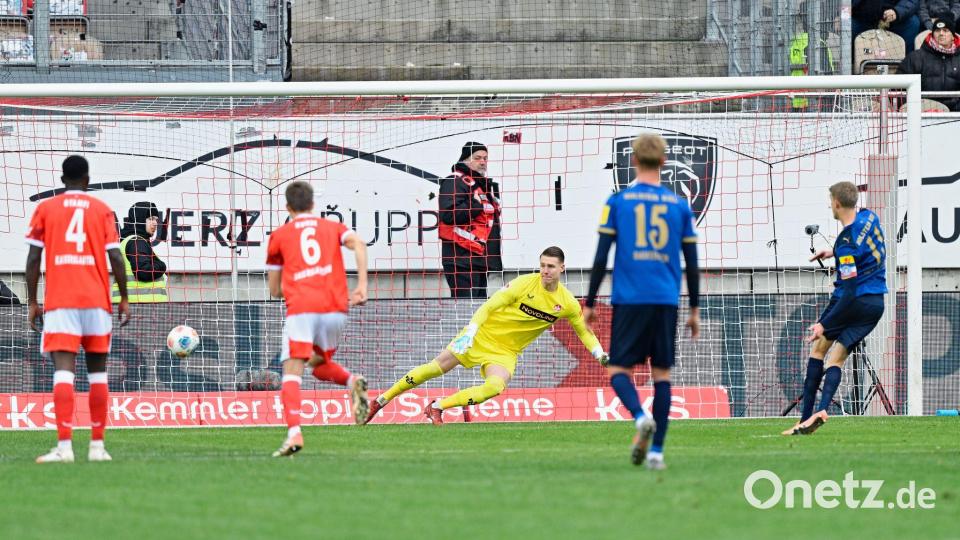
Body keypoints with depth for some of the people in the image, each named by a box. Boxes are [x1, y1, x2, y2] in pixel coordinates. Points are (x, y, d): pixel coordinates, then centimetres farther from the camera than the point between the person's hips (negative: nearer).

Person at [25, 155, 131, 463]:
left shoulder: (45, 209, 6)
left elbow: (33, 259, 2)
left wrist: (32, 302, 7)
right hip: (96, 300, 1)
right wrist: (124, 299, 9)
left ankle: (64, 446, -21)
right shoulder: (101, 210, 7)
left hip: (59, 303, -1)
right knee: (97, 371, 10)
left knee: (63, 370, -9)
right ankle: (97, 446, 8)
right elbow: (116, 258, 1)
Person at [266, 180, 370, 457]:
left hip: (301, 309, -3)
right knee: (319, 364, 24)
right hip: (335, 308, 3)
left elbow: (275, 290, 19)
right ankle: (352, 381, -7)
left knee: (292, 371, -7)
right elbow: (358, 243, -2)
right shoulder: (332, 227, 20)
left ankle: (294, 433, -28)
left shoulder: (279, 235, 16)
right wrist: (362, 286, -6)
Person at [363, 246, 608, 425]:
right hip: (483, 335, -2)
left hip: (505, 352, 2)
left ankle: (437, 407, -12)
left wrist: (601, 355, -1)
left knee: (496, 386, -27)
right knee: (437, 367, -4)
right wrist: (470, 331, -24)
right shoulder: (525, 284, -16)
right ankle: (381, 401, 11)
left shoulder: (567, 303, -5)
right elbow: (489, 306, -14)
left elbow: (584, 331, 11)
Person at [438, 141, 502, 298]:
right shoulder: (455, 182, -8)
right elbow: (448, 214, -22)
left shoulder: (485, 184, 23)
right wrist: (477, 206, -18)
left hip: (481, 258, 10)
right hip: (462, 257, -10)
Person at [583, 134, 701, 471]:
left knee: (618, 370, 3)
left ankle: (641, 417, -26)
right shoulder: (679, 205, 7)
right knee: (662, 372, 8)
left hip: (629, 300, -2)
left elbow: (601, 258, -1)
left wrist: (589, 304, 7)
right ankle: (656, 451, 2)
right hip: (666, 301, 2)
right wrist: (694, 310, 19)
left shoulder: (617, 202, 1)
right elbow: (691, 263, 10)